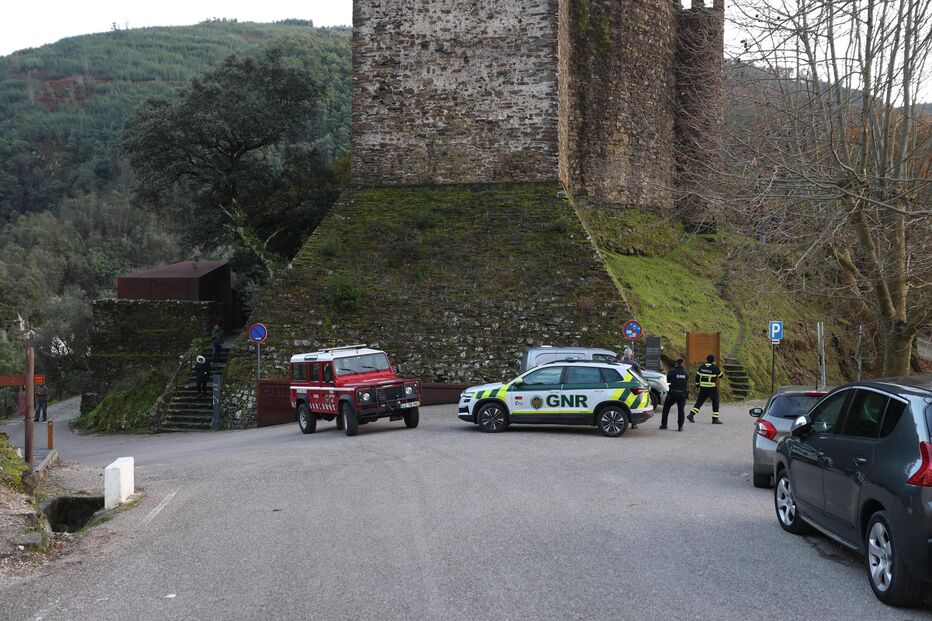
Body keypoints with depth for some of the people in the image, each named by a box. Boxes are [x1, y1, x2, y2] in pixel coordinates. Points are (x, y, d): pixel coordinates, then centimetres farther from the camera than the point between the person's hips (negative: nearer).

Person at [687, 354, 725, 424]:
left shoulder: (702, 367, 6)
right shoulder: (715, 367, -9)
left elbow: (697, 377, 11)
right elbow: (721, 375, 1)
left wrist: (698, 386, 19)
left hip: (703, 387, 5)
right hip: (712, 388, -5)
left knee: (700, 401, 11)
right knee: (715, 402, 6)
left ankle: (691, 415, 0)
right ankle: (715, 419, 4)